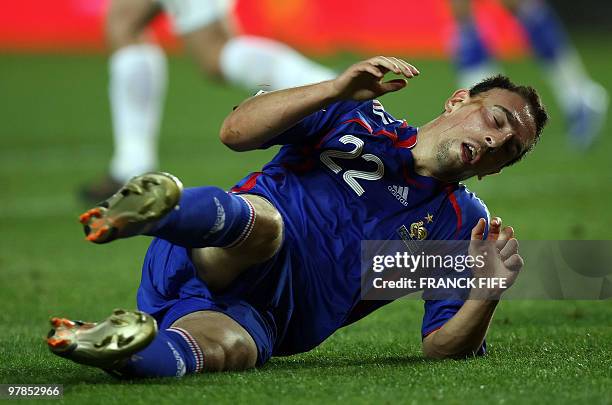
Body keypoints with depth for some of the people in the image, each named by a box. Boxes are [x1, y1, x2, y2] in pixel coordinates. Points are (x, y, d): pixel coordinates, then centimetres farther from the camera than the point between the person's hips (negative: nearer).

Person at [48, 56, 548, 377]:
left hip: (258, 320, 1)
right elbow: (236, 132, 5)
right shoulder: (359, 118, 18)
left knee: (229, 347, -39)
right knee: (262, 222, -38)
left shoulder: (463, 225, 20)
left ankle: (124, 350, -67)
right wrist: (337, 90, -8)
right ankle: (148, 208, -70)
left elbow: (444, 349, 10)